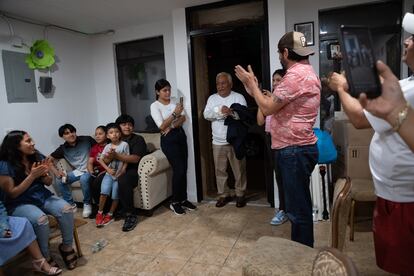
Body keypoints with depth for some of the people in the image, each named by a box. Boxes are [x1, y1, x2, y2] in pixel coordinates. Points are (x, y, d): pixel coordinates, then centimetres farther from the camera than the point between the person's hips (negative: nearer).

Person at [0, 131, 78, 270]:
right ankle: (45, 258, -10)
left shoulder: (37, 157, 0)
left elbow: (48, 182, 7)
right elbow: (12, 193, -13)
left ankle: (67, 247, -3)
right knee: (41, 219, -34)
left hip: (42, 196, 4)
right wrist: (32, 176, -23)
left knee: (66, 209, -24)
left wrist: (44, 174, -17)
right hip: (19, 203, -4)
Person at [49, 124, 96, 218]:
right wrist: (56, 172, -8)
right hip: (77, 171, 5)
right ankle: (71, 204, 0)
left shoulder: (87, 140, -4)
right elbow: (49, 160, 9)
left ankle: (87, 204, -12)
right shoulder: (63, 148, 5)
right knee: (60, 181, -18)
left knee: (84, 179, -36)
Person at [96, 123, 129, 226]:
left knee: (115, 195, -6)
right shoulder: (107, 147, 4)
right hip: (109, 173, 2)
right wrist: (108, 169, -12)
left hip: (119, 174, -2)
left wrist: (122, 172, -12)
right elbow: (101, 160, 2)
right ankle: (100, 213, 4)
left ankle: (110, 215, 16)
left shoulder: (124, 144, -4)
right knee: (104, 192, -15)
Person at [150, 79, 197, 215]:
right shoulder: (155, 106, -5)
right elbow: (162, 126, -14)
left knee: (183, 170, 5)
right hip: (168, 139, -5)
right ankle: (175, 202, 8)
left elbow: (183, 118, 1)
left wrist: (171, 126, -14)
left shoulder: (174, 102, 10)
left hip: (181, 135, 5)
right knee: (179, 170, -8)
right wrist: (174, 113, -21)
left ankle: (183, 199, 18)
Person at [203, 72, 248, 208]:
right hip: (218, 142, 3)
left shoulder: (238, 97, -2)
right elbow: (206, 115, -3)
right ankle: (223, 194, 27)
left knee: (239, 170, 7)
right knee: (220, 170, 11)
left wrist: (232, 112, -32)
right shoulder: (212, 98, 9)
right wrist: (219, 111, -21)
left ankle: (240, 194, 24)